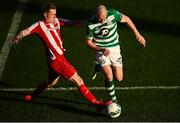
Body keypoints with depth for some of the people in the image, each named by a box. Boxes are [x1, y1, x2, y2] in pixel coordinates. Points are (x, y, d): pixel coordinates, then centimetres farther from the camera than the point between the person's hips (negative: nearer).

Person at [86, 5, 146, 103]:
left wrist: (137, 34, 1)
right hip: (101, 50, -3)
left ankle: (102, 67, 32)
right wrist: (100, 50, -24)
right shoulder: (91, 25, -21)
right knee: (109, 77, -20)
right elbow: (88, 42, -8)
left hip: (114, 48, 3)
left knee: (119, 78, 1)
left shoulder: (113, 14, -19)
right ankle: (114, 100, 2)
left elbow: (126, 19, 0)